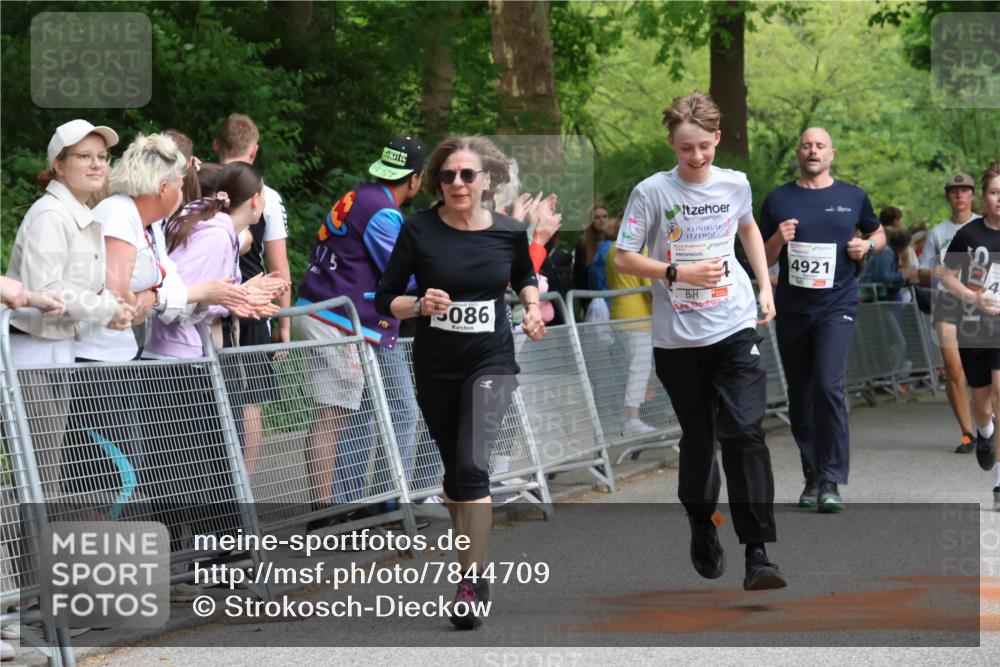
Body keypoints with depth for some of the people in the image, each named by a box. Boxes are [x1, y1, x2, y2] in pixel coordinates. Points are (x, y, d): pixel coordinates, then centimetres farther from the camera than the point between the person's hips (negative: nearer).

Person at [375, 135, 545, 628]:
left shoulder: (509, 232, -5)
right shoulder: (419, 231, -9)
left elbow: (525, 276, 18)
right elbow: (385, 299, -4)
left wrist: (532, 307, 0)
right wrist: (418, 305, -23)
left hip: (491, 360, -2)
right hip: (436, 365, 2)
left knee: (472, 464, -18)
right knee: (454, 470, 15)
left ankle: (473, 581, -16)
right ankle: (470, 559, 35)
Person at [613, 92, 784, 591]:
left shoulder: (735, 184, 3)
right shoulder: (652, 192, -8)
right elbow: (624, 260, -7)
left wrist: (765, 287, 19)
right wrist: (680, 273, -18)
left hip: (735, 329, 1)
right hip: (678, 338, -1)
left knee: (744, 433, -12)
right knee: (698, 439, 10)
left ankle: (757, 554, -14)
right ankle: (702, 527, 37)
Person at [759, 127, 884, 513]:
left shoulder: (852, 197, 6)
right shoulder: (778, 199, 7)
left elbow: (878, 234, 21)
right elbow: (761, 260, 9)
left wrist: (868, 246, -1)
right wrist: (778, 240, -11)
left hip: (836, 307, -2)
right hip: (792, 310, 2)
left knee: (829, 387, -18)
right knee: (800, 396, 8)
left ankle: (830, 481, -15)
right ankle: (812, 477, 20)